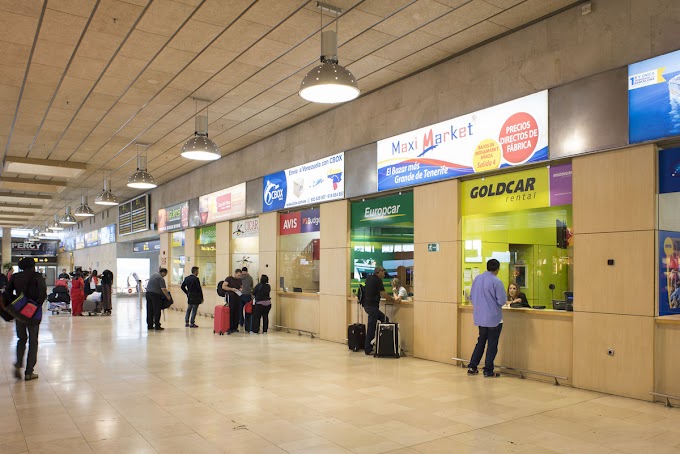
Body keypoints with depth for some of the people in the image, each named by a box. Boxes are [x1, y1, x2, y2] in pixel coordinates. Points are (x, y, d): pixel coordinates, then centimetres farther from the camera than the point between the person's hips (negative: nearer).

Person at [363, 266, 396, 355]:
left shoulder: (369, 277, 13)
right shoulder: (377, 280, -12)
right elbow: (384, 294, -16)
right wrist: (394, 300, -7)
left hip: (367, 304, 9)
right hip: (372, 306, -9)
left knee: (385, 319, 15)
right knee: (371, 327, -3)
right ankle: (368, 350, 3)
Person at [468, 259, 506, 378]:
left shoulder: (477, 279, 2)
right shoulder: (496, 282, -18)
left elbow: (471, 296, 9)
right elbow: (502, 301, -16)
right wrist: (495, 302, 5)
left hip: (480, 317, 6)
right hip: (494, 318, -6)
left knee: (481, 342, 18)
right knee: (492, 344, 6)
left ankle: (472, 367, 18)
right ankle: (488, 371, 11)